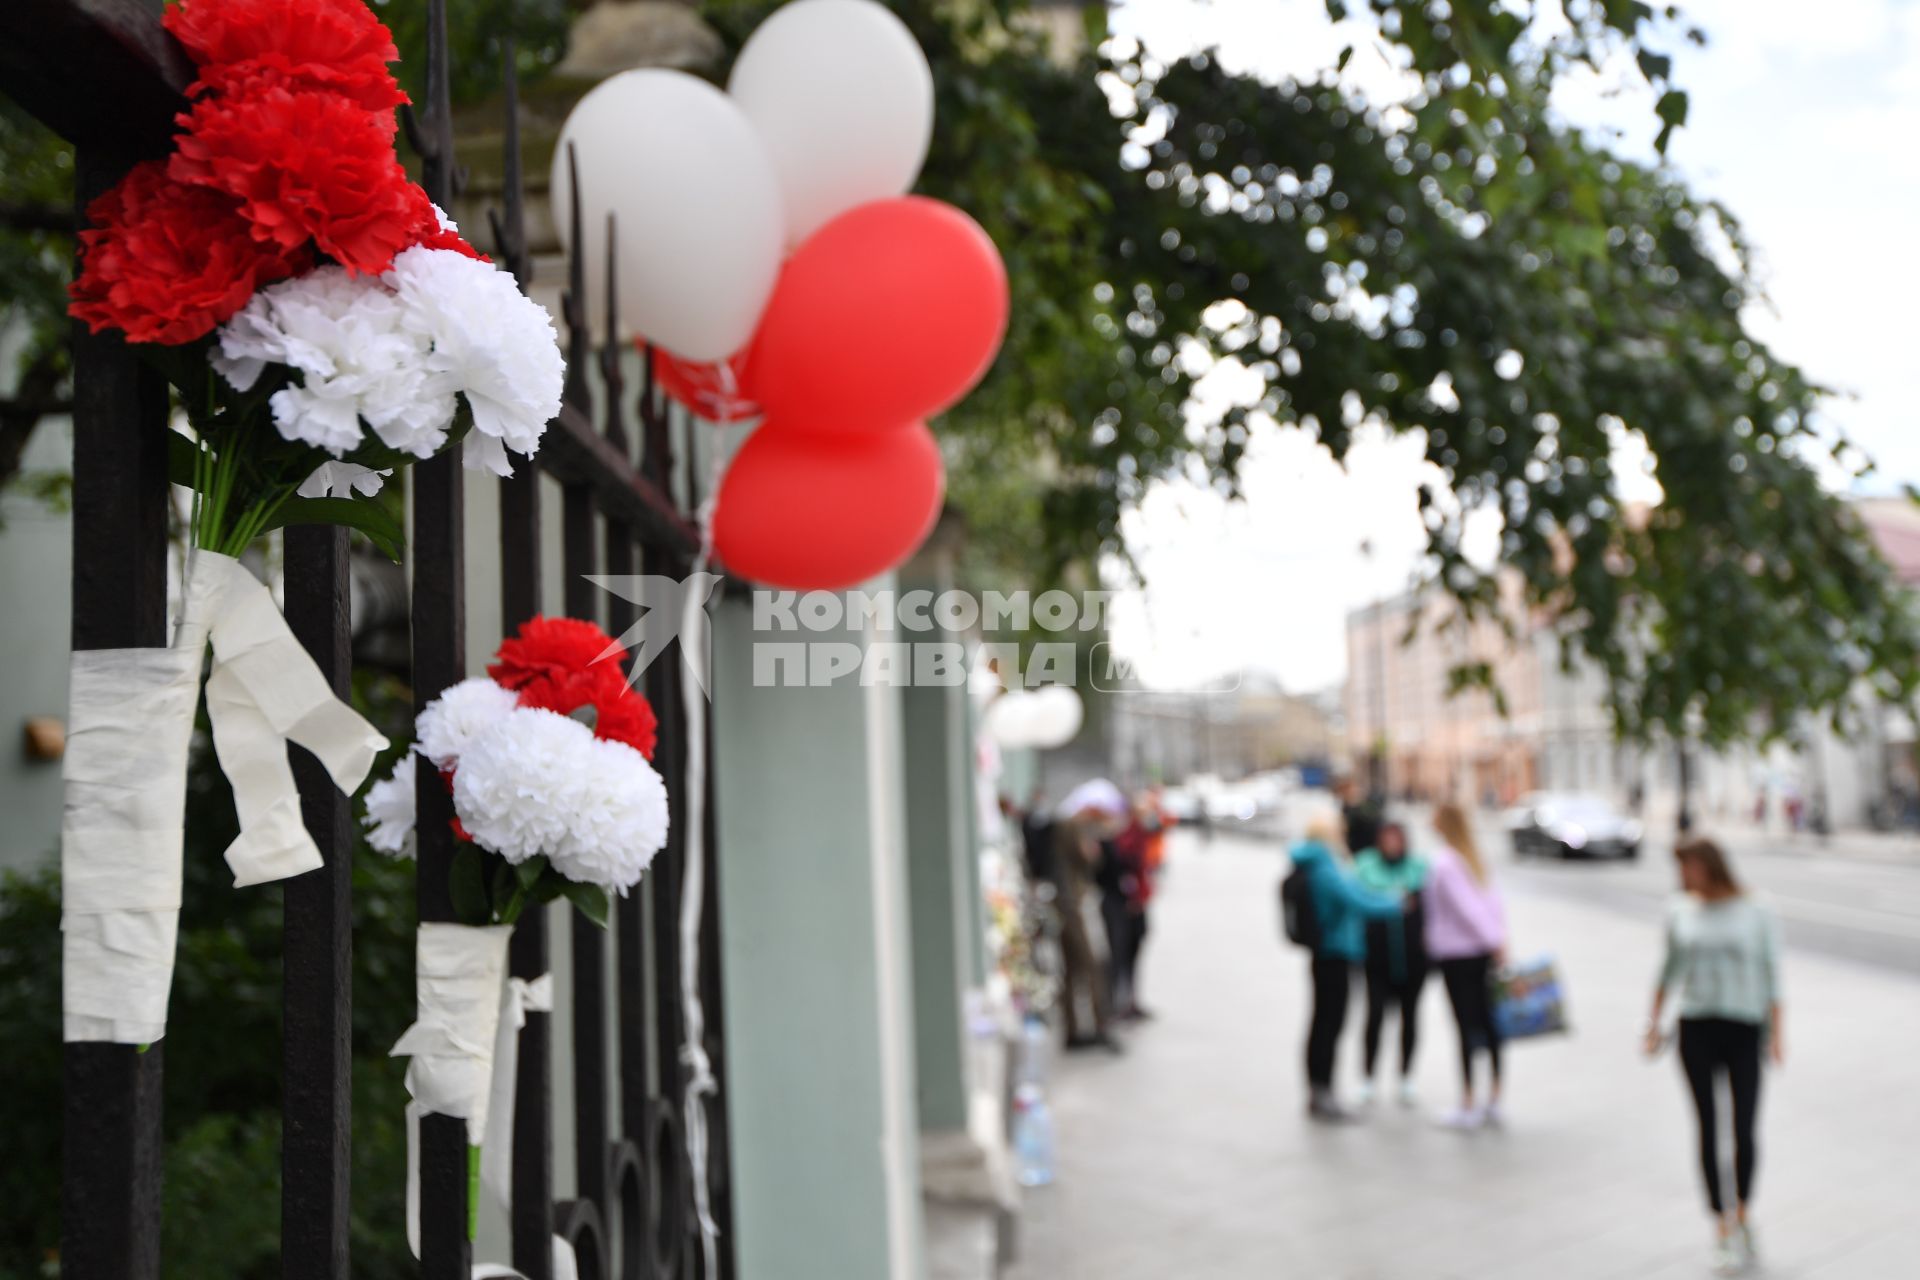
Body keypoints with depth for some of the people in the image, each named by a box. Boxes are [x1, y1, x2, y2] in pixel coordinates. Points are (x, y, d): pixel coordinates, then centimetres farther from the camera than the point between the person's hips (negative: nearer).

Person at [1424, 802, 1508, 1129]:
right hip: (1483, 952, 7)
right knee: (1488, 1025, 10)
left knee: (1467, 1027, -3)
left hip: (1455, 954, -7)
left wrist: (1494, 941, -11)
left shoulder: (1442, 863, -12)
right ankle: (1494, 1101, 16)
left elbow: (1466, 908, -15)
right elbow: (1494, 903, 6)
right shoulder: (1476, 860, 11)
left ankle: (1468, 1107, 2)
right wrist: (1498, 939, 2)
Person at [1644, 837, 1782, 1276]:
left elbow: (1772, 975, 1)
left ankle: (1742, 1214, 20)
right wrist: (1654, 1020, 12)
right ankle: (1723, 1229, 11)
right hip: (1696, 1029, 2)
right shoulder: (1681, 915, 6)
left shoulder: (1756, 914, -1)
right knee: (1709, 1129, 1)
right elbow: (1669, 970, 16)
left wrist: (1776, 1034, -3)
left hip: (1745, 1029, -2)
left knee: (1744, 1130, -5)